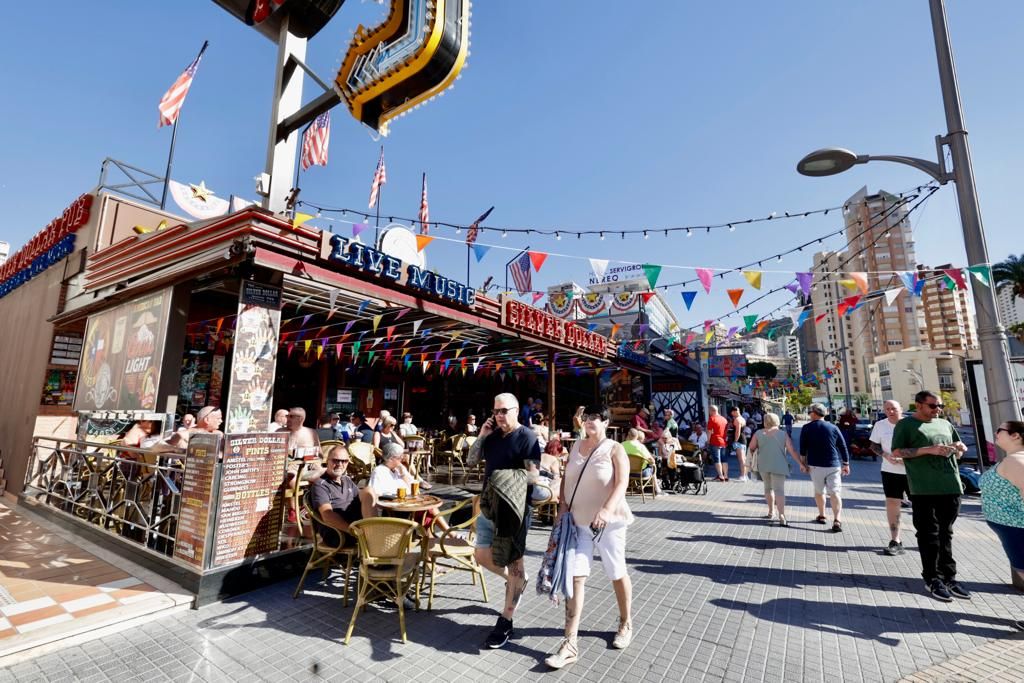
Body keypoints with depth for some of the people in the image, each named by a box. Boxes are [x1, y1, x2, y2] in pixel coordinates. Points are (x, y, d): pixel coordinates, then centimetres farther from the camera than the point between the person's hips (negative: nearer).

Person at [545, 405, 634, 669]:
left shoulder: (614, 449, -8)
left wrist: (606, 511, -30)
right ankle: (570, 643, 8)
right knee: (575, 576, 1)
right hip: (578, 521, 4)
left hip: (608, 522, -4)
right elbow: (566, 478, 11)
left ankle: (626, 624, 40)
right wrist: (563, 503, -3)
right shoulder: (576, 446, 7)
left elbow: (621, 484, -17)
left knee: (617, 574, 14)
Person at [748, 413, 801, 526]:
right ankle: (782, 517, -14)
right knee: (779, 490, -5)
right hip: (778, 466, -2)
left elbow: (752, 448, 3)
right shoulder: (783, 434, 0)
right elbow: (792, 451, -3)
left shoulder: (759, 433, 2)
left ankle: (770, 511, 29)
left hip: (763, 465, 2)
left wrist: (751, 460, 18)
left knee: (768, 488, 20)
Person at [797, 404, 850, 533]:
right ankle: (837, 520, -14)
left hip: (815, 465, -1)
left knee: (818, 491, 15)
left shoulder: (807, 428, -2)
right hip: (833, 465, 1)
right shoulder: (833, 427, 4)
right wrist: (846, 464, 13)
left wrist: (802, 463, 7)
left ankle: (822, 516, 26)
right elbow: (843, 447, 5)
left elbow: (803, 448, -2)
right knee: (835, 493, -2)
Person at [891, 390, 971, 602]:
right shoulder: (905, 424, -3)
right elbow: (897, 452, -9)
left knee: (945, 535, 14)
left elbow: (960, 449, 25)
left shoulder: (945, 424, 16)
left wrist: (959, 448, 1)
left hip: (951, 487, 6)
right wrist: (928, 450, -18)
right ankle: (932, 579, 11)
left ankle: (949, 577, 23)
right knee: (929, 535, 2)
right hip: (924, 489, -5)